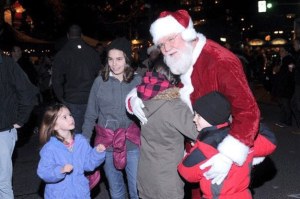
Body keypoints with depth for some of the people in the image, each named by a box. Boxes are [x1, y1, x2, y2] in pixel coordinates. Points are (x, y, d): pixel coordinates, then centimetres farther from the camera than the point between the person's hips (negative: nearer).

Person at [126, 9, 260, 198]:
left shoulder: (221, 61, -26)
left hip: (222, 146, -6)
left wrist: (228, 155, -41)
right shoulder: (174, 64, -2)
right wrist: (135, 99, -12)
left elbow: (248, 111, -32)